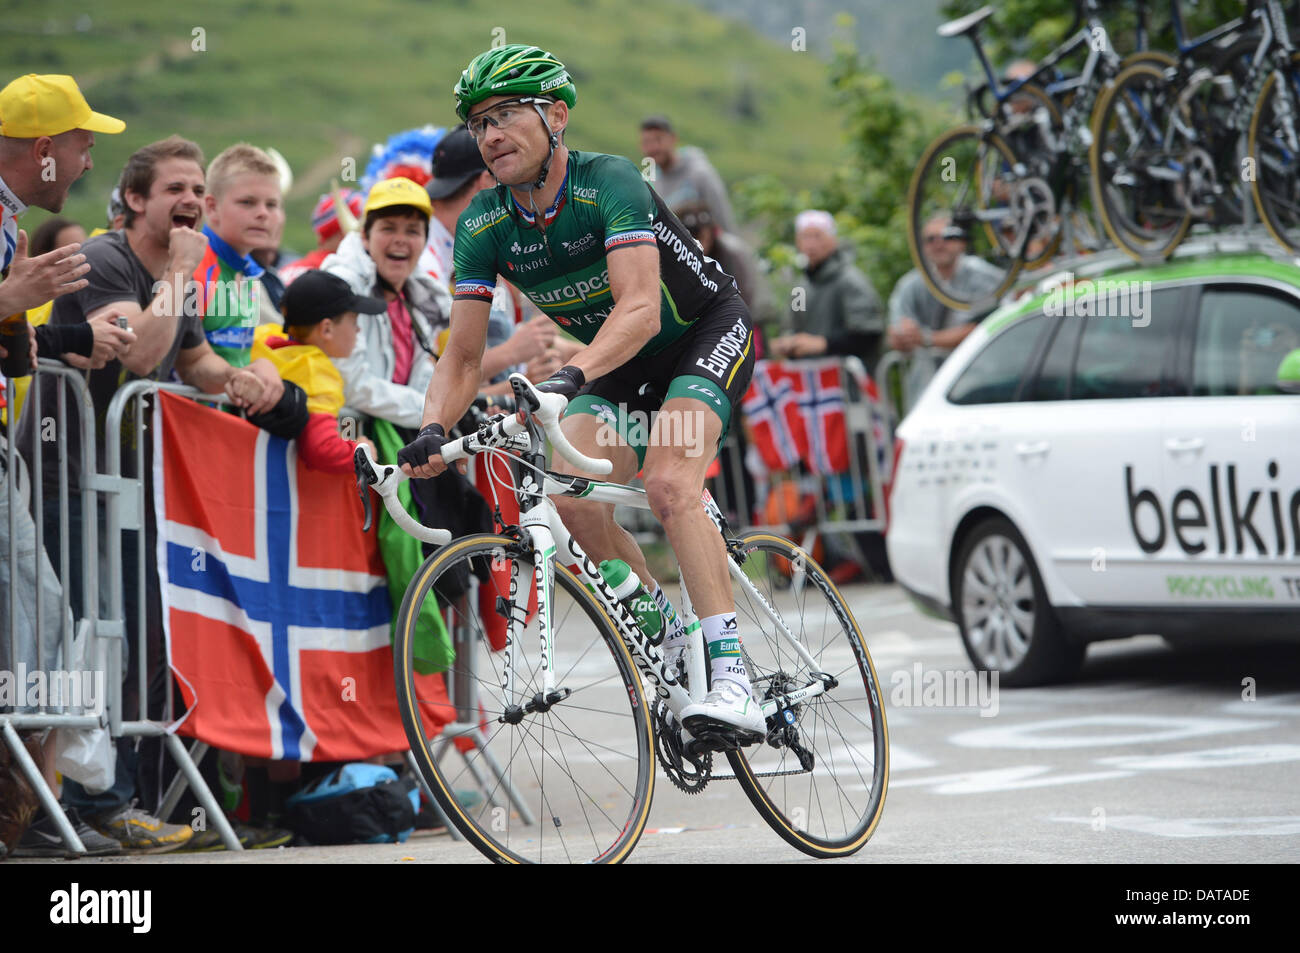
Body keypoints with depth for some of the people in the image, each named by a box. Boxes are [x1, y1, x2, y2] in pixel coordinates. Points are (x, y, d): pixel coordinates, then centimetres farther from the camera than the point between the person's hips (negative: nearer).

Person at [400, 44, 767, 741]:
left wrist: (571, 376, -58)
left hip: (709, 332, -6)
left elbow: (640, 310, -42)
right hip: (622, 366, 6)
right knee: (573, 496, -19)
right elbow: (463, 356, -12)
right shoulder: (483, 224, -12)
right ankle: (664, 628, 4)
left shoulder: (610, 183, -29)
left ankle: (731, 678, -32)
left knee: (667, 485, -29)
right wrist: (432, 433, -31)